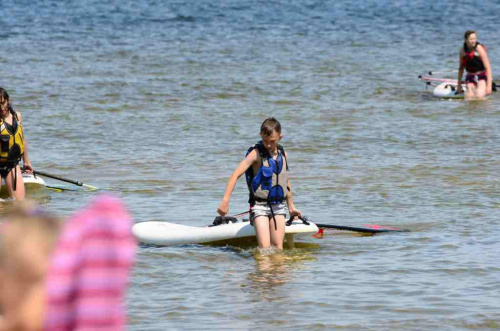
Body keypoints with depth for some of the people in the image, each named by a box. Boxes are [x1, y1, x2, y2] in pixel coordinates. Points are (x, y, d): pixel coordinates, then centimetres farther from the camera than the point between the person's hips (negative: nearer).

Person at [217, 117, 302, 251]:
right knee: (264, 247, -16)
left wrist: (291, 207, 30)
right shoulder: (256, 153, -9)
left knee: (278, 247, 1)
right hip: (259, 206, -5)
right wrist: (225, 201, -26)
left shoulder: (283, 155, 8)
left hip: (278, 206, 5)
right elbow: (236, 175, -16)